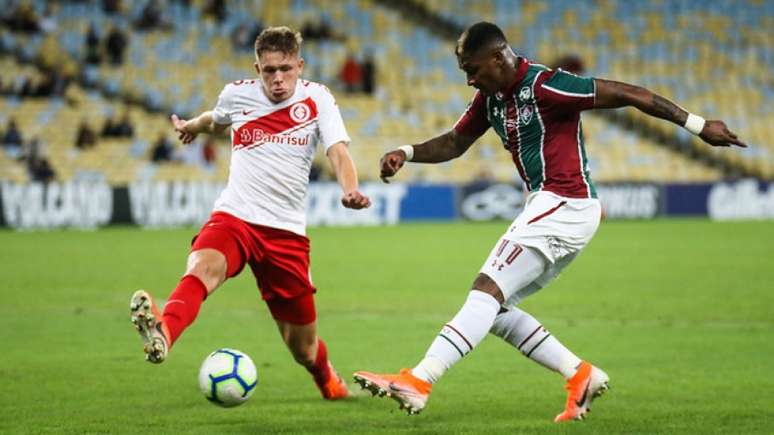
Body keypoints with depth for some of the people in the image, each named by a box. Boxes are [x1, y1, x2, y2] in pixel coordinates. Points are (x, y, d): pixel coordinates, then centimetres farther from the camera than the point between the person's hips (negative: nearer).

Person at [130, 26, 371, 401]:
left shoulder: (316, 99, -1)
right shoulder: (237, 95, 4)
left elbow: (337, 151, -14)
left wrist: (350, 191, -35)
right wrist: (192, 126, 49)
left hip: (287, 231, 0)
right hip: (234, 217, 0)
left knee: (304, 349, 10)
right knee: (202, 268, -37)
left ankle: (328, 381, 46)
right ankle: (163, 334, -65)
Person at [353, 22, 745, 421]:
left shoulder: (545, 87, -17)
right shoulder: (490, 97, 10)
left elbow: (630, 94, -15)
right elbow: (454, 143, 21)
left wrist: (697, 125, -12)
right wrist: (406, 154, 2)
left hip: (563, 205, -10)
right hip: (547, 208, 10)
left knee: (487, 292, -16)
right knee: (494, 307, 8)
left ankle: (418, 382, -22)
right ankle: (580, 375, 9)